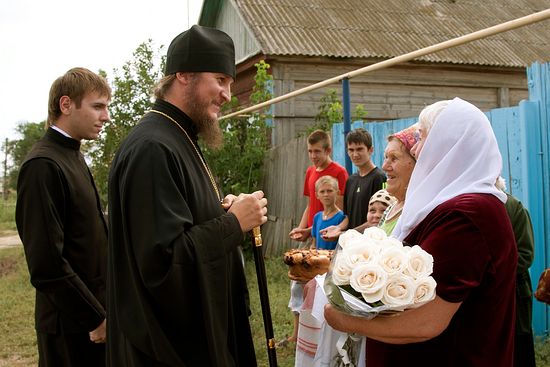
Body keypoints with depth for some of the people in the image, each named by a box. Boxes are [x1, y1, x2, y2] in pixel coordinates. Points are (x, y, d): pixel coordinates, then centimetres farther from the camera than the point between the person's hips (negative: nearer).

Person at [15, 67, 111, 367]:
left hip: (93, 311, 8)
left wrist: (102, 310, 11)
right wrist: (96, 319, -16)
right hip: (71, 324, -8)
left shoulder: (72, 157, 10)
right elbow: (47, 265, -23)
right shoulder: (43, 165, -19)